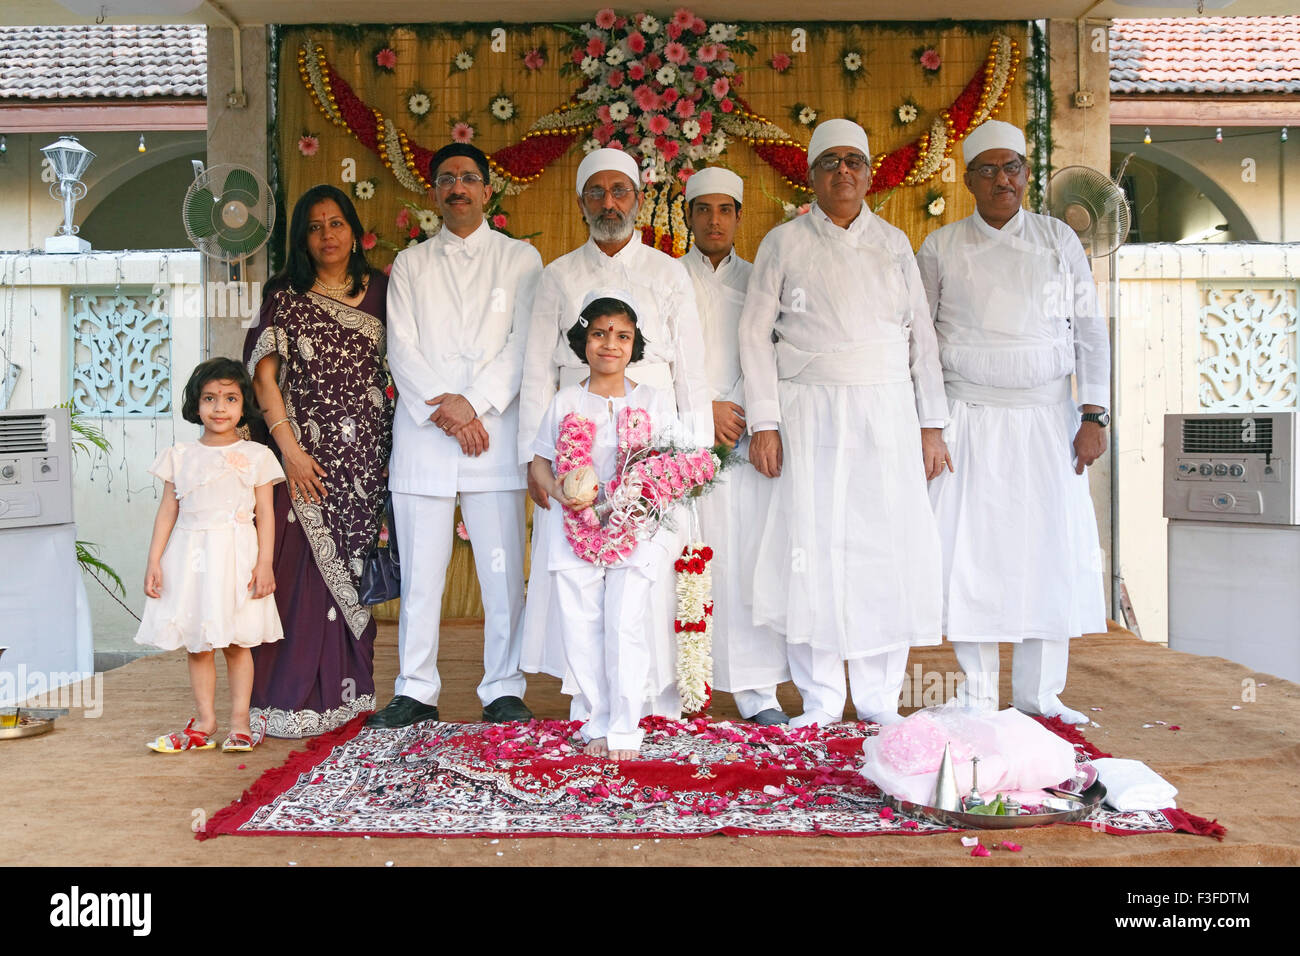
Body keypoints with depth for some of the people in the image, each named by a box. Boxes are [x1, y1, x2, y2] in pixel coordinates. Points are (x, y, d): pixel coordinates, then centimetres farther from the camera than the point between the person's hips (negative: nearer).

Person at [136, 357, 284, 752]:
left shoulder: (255, 456, 2)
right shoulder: (179, 456, 8)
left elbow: (265, 514, 1)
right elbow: (168, 512, 8)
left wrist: (264, 563, -7)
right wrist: (154, 561, 3)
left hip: (237, 556, -2)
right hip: (191, 557, 2)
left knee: (237, 642, 2)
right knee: (197, 645, 6)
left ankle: (240, 723, 10)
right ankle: (204, 723, 16)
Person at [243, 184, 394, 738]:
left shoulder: (379, 292, 10)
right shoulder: (285, 298, 4)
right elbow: (264, 377, -2)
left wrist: (395, 451, 2)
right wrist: (290, 448, -11)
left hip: (366, 458, 2)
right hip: (306, 453, -2)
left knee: (353, 568, 6)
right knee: (304, 572, -5)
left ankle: (347, 689, 16)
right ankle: (297, 698, 3)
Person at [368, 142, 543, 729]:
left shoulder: (520, 258, 11)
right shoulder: (410, 264, 17)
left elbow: (524, 344, 0)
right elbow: (401, 349, 6)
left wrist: (473, 401, -12)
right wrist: (440, 410, -9)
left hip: (494, 430, -1)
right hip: (422, 434, 2)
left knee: (502, 569, -1)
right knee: (419, 570, 2)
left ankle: (503, 691, 9)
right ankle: (416, 691, 12)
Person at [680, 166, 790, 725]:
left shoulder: (758, 280, 18)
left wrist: (734, 412, -5)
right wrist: (704, 409, -6)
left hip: (744, 438, 1)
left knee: (751, 558, -5)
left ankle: (756, 690, 1)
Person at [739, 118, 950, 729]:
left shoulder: (893, 243, 15)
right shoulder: (784, 243, 8)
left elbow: (921, 335, 13)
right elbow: (755, 332, 3)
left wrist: (932, 425, 6)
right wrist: (763, 422, -6)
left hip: (888, 412, 2)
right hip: (811, 415, -2)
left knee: (889, 547, -1)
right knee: (813, 546, -4)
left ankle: (880, 699, 12)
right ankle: (821, 699, 9)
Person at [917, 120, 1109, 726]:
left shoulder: (1059, 239, 9)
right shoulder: (941, 248, 5)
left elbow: (1089, 330, 6)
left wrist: (1093, 416, -2)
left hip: (1047, 417, 2)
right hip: (969, 420, -1)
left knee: (1052, 551, 0)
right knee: (971, 550, -3)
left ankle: (1038, 693, 14)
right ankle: (978, 695, 10)